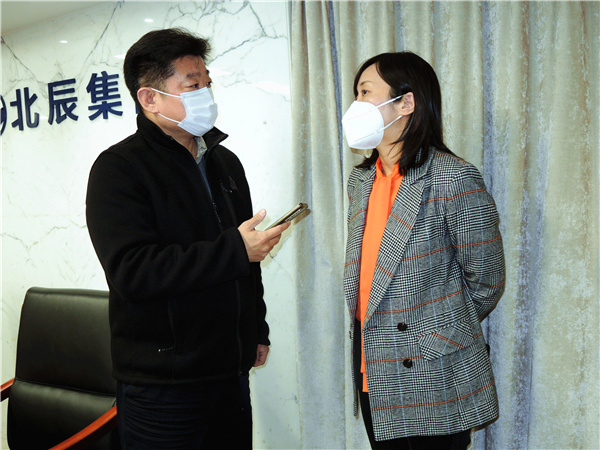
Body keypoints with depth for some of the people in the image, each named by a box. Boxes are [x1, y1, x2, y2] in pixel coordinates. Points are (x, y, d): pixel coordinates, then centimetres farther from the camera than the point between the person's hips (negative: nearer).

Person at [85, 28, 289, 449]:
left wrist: (257, 331, 19)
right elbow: (132, 271, -24)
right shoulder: (118, 169, -11)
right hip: (161, 383, -6)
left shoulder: (225, 162, 13)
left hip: (232, 371, 7)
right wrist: (235, 251, -24)